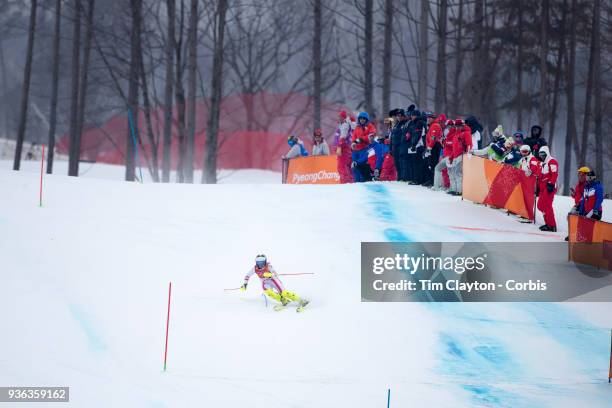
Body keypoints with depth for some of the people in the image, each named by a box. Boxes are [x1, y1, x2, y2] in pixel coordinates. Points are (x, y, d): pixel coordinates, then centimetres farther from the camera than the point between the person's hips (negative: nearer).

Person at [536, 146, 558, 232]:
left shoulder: (552, 161, -6)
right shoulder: (543, 163, 25)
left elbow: (554, 174, -17)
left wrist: (551, 184, -24)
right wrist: (538, 188, 25)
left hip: (549, 187, -10)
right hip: (543, 187, 10)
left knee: (547, 205, -15)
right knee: (540, 205, 9)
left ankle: (552, 225, -15)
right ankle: (548, 223, 16)